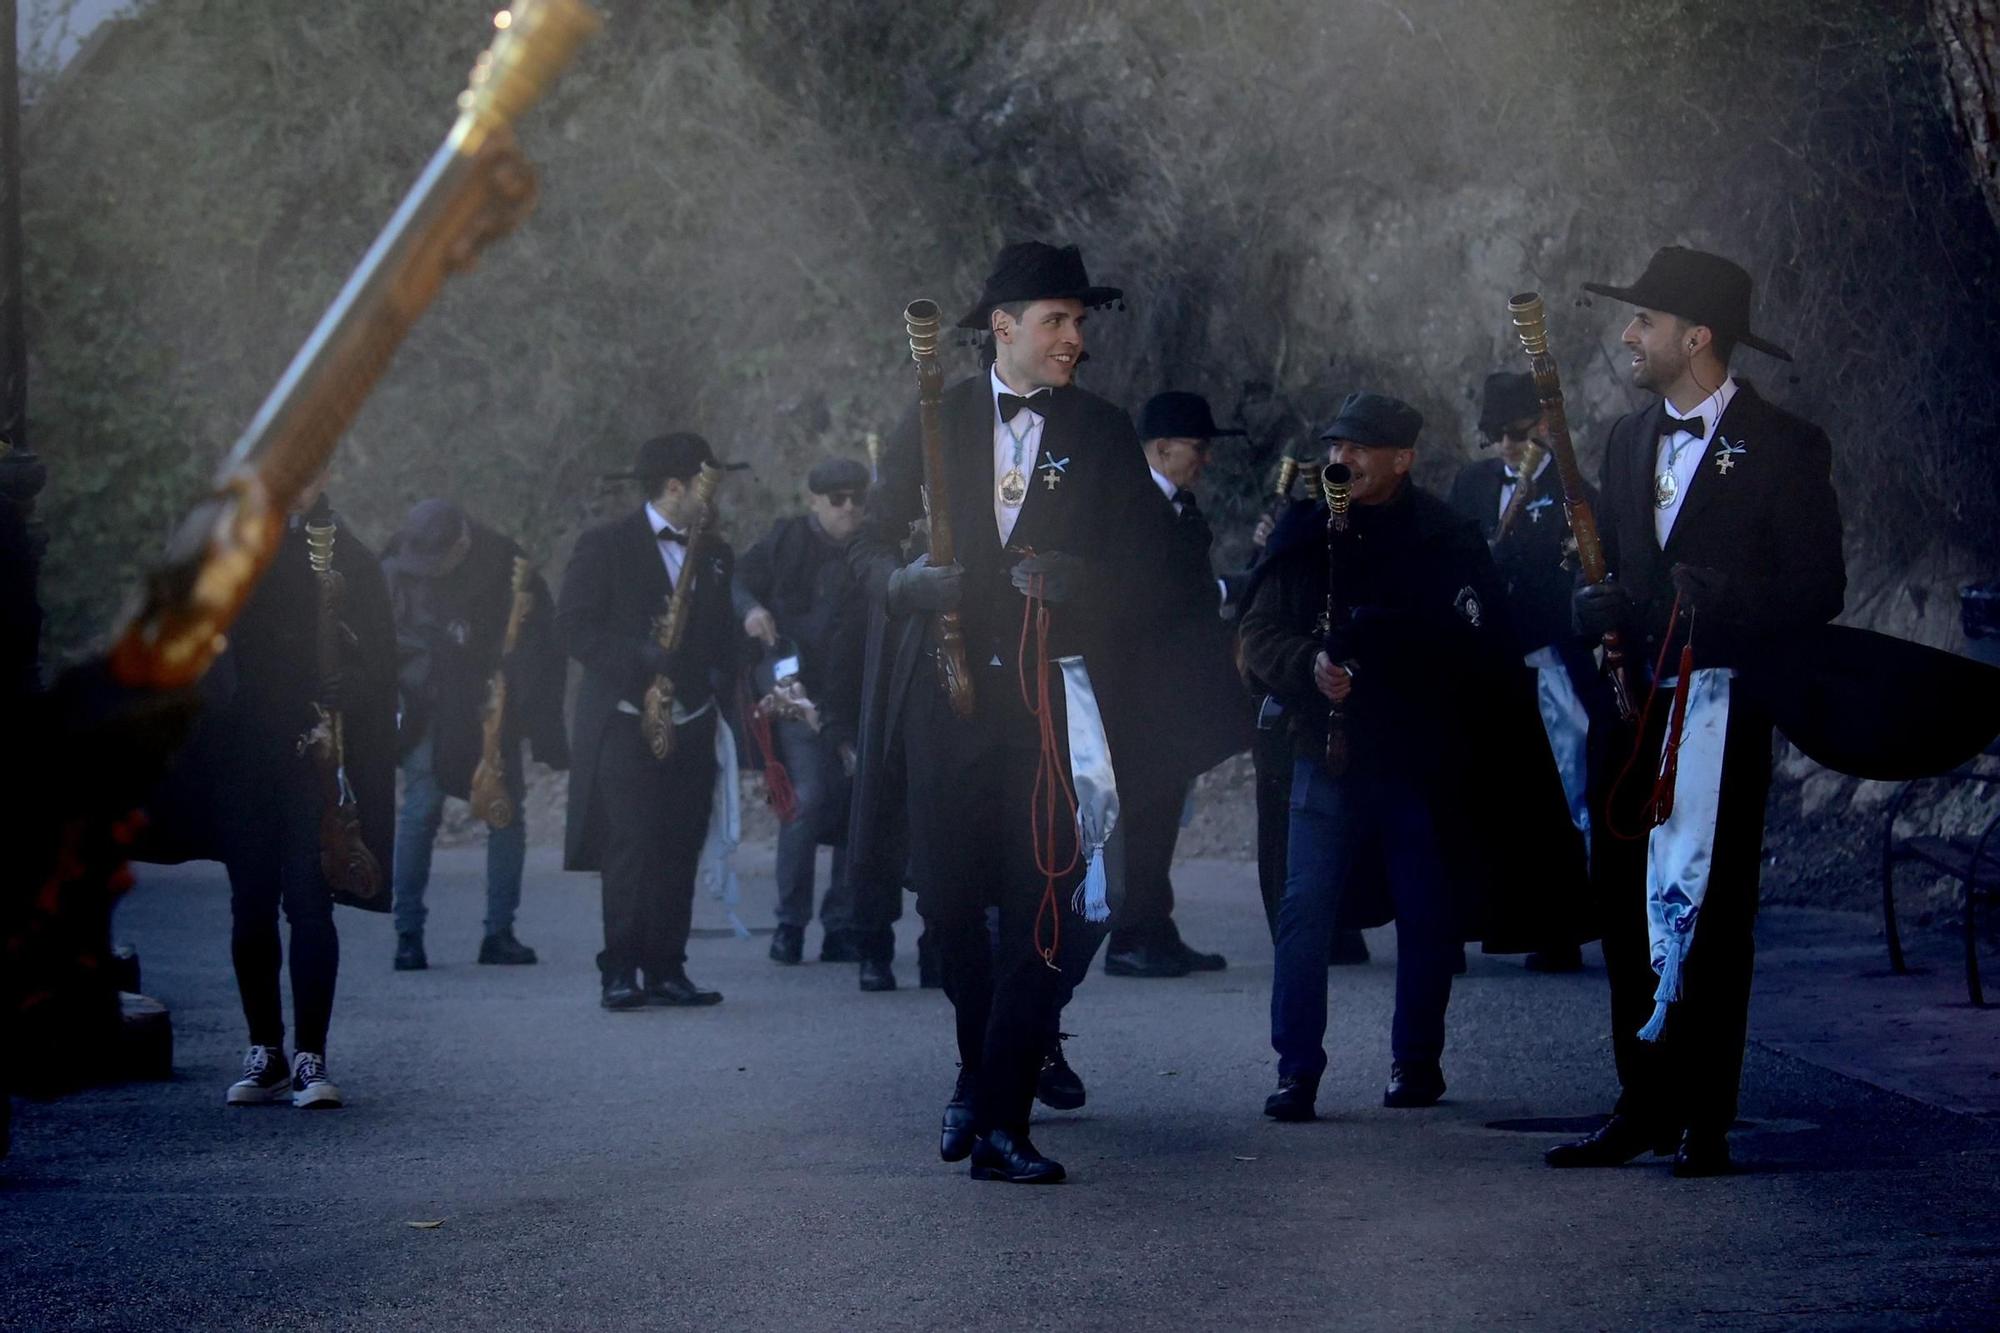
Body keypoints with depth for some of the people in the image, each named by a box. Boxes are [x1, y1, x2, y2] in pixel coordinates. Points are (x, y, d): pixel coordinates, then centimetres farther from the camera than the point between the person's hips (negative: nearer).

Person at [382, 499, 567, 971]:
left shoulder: (506, 566, -9)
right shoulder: (397, 569, -7)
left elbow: (538, 644, -4)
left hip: (492, 711, 1)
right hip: (429, 713, -1)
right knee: (421, 809, -10)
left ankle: (500, 932, 7)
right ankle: (408, 933, -4)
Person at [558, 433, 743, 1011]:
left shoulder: (716, 553, 16)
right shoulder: (605, 546, -2)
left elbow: (727, 632, 24)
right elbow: (574, 623, -7)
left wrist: (720, 673, 3)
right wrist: (635, 662, -18)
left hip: (692, 725, 6)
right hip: (626, 723, -5)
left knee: (679, 852, 3)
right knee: (631, 849, -13)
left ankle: (666, 969, 8)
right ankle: (620, 972, -9)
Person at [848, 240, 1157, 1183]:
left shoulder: (1103, 435, 8)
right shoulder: (934, 422, 9)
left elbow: (1139, 564, 5)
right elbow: (871, 545, 9)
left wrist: (1076, 580, -16)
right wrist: (909, 583, -13)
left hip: (1053, 697, -1)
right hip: (947, 693, 1)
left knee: (1042, 909, -9)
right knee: (946, 896, 4)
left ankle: (999, 1120, -5)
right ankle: (982, 1064, 30)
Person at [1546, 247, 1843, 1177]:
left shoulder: (1783, 447, -3)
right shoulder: (1628, 439, 16)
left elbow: (1818, 590, -7)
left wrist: (1720, 600, -20)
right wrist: (1594, 604, -2)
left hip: (1720, 708, -6)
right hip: (1631, 706, 6)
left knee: (1707, 914, -5)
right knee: (1629, 910, 6)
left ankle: (1703, 1120, 1)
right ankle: (1644, 1107, 15)